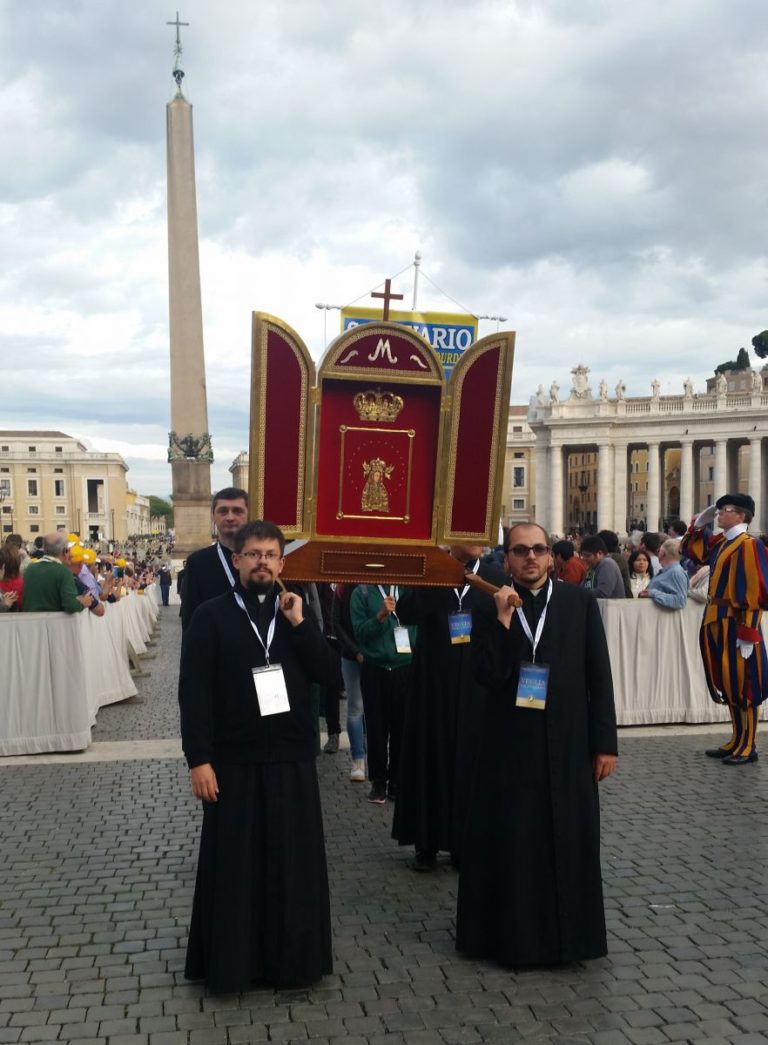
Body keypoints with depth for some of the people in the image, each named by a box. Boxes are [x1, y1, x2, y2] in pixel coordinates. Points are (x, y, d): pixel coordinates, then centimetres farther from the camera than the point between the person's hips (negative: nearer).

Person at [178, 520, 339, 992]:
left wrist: (299, 625, -13)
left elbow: (330, 672, -3)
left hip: (292, 759, 3)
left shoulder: (297, 611, 7)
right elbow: (194, 692, -8)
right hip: (234, 761, -3)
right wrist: (198, 759, -14)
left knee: (293, 861, 10)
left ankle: (290, 957, 26)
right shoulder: (211, 615, -4)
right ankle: (230, 962, 22)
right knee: (234, 863, 7)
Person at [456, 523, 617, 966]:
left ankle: (567, 932, 25)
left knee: (569, 841, 9)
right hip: (511, 744, 0)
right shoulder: (491, 610, 1)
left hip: (568, 743, 0)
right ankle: (512, 934, 20)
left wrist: (605, 742, -3)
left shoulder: (580, 602, 0)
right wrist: (503, 620, -18)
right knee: (510, 842, 6)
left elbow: (599, 676, 0)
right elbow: (488, 676, -11)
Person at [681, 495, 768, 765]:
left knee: (741, 686, 0)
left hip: (736, 626, -9)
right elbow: (689, 549, 26)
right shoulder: (719, 542, 10)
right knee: (727, 685, 14)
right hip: (717, 623, 9)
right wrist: (700, 521, 11)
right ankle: (737, 741, 23)